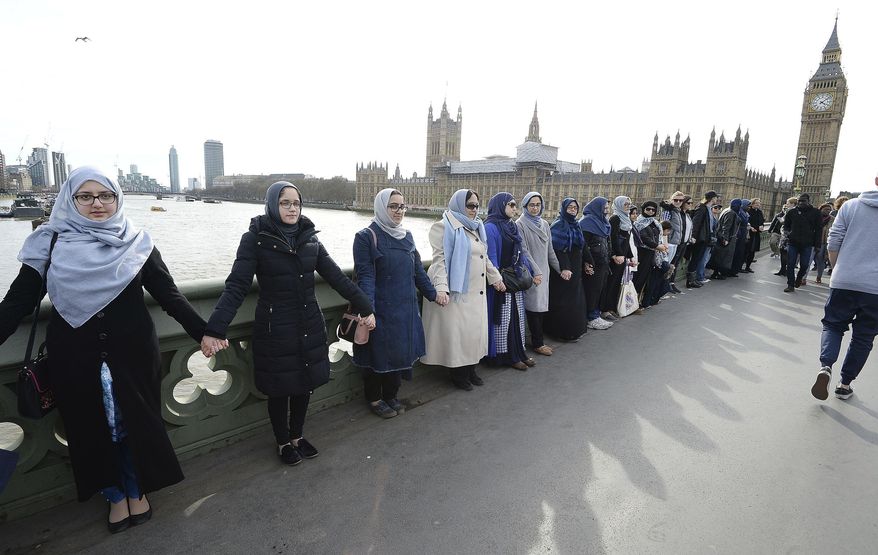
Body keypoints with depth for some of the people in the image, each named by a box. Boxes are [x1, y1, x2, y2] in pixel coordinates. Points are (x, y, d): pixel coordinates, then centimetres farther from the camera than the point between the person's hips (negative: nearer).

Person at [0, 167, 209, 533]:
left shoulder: (136, 244, -2)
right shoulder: (50, 244, -1)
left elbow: (169, 295, -3)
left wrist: (202, 333, -8)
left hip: (132, 353, 0)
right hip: (76, 358, 1)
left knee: (136, 423, 11)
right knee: (92, 428, 13)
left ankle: (137, 490, 35)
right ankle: (115, 496, 35)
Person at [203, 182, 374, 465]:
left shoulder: (309, 238, 2)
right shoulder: (255, 238, -10)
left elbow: (337, 277, 2)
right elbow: (237, 286, -16)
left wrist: (365, 307, -1)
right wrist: (214, 329, -26)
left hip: (309, 326, 4)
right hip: (275, 329, -4)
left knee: (304, 384, 14)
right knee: (279, 388, 11)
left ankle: (297, 436, 38)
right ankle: (283, 442, 35)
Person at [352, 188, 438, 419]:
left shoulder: (407, 236, 10)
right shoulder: (366, 237, -9)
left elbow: (418, 270, 16)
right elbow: (365, 276, -16)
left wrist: (432, 294, 18)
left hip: (406, 309, 6)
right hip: (381, 309, -6)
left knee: (400, 351, 14)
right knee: (379, 352, 7)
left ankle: (391, 395, 33)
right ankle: (374, 398, 28)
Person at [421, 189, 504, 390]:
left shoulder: (477, 227, 14)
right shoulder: (445, 227, -9)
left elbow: (485, 257, 23)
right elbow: (439, 259, -17)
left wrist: (496, 277, 24)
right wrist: (441, 287, -27)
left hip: (476, 291, 8)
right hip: (456, 290, -8)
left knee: (475, 330, 13)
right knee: (456, 332, 1)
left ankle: (470, 369, 27)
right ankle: (457, 373, 15)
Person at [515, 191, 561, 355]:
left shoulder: (545, 224, 13)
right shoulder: (520, 224, -7)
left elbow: (550, 250, 18)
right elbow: (524, 251, -13)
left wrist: (560, 269, 16)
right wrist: (535, 272, -19)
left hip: (544, 271, 6)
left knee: (542, 306, 7)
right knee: (534, 307, -3)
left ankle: (538, 340, 18)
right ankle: (537, 343, 8)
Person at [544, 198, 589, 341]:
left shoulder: (575, 225, 13)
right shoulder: (558, 225, -12)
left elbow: (582, 246, 18)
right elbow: (557, 249, -21)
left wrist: (587, 262, 15)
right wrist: (563, 268, -28)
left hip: (576, 269, 9)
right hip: (564, 269, -9)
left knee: (576, 299, 15)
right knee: (564, 301, -2)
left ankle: (576, 329, 26)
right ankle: (566, 333, 7)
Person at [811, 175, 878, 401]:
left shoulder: (850, 206, 0)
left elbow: (833, 244, -1)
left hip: (843, 282, 0)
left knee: (833, 325, 15)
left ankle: (826, 366, -9)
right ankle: (845, 384, 19)